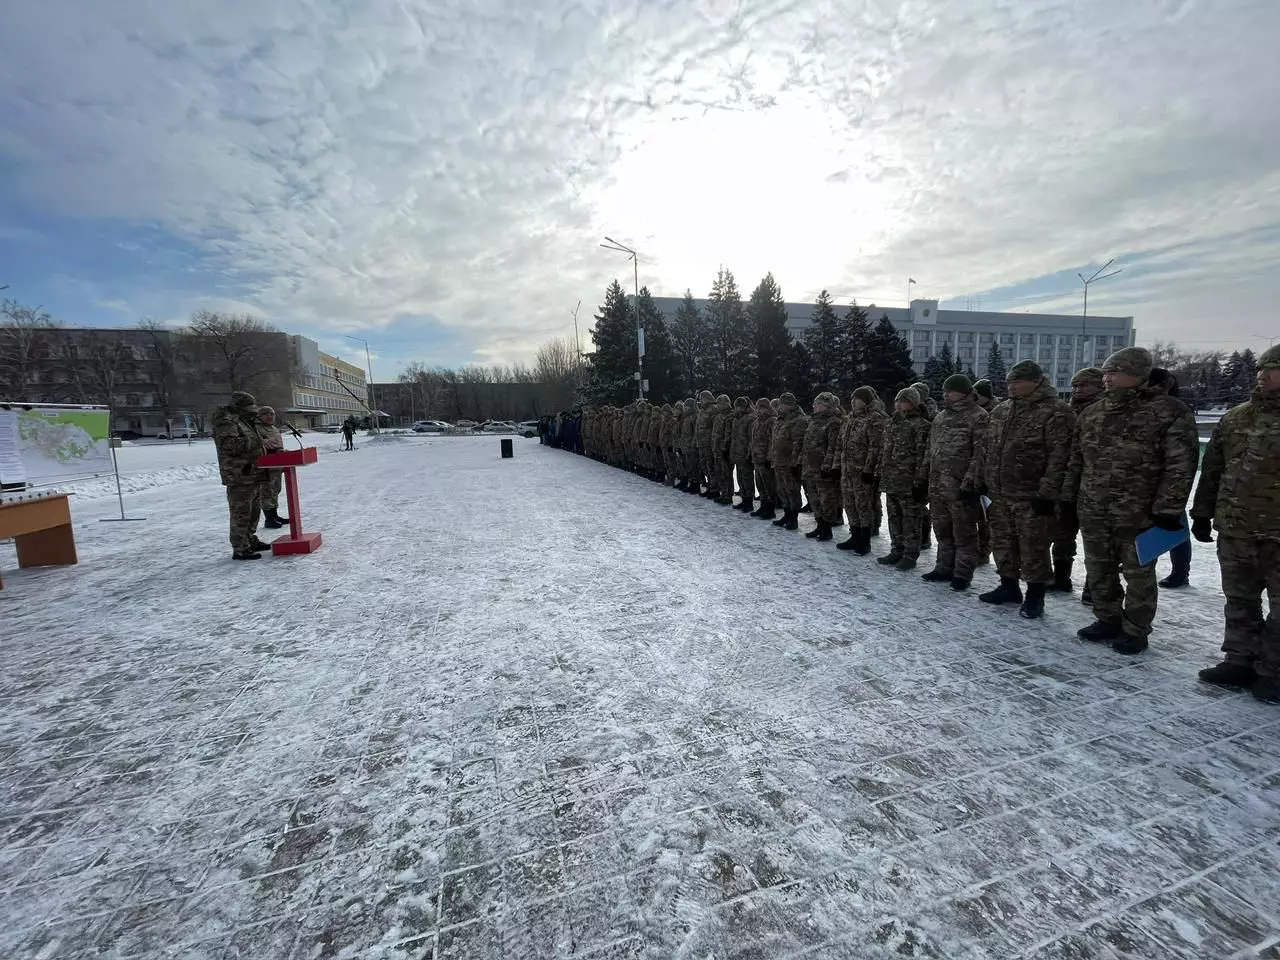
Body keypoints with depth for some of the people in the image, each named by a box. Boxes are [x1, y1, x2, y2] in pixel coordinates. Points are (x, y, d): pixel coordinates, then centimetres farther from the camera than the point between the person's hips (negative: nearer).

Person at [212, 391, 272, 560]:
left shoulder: (245, 422, 21)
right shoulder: (226, 422, -12)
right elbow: (229, 445, -26)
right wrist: (251, 442, -22)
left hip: (253, 475, 10)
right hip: (239, 477, -10)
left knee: (254, 511, 19)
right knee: (241, 513, -8)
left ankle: (250, 540, 31)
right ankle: (239, 549, -4)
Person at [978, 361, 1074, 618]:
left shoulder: (1055, 412, -11)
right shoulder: (1001, 411, 12)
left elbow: (1058, 457, -16)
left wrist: (1047, 493, -19)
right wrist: (985, 481, 15)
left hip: (1031, 496, -7)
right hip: (999, 493, 7)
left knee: (1033, 548, 2)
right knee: (1003, 543, 15)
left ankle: (1035, 595, 15)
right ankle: (1009, 587, 30)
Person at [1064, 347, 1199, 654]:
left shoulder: (1169, 411, -9)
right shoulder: (1092, 414, 8)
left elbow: (1180, 465, -12)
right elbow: (1076, 460, 14)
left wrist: (1168, 509, -16)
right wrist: (1069, 499, 12)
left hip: (1139, 515, -5)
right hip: (1093, 513, 6)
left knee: (1138, 574, 7)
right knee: (1099, 570, 15)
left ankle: (1135, 631, 21)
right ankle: (1108, 621, 30)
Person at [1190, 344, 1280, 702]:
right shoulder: (1235, 417, 8)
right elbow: (1212, 469, 13)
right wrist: (1202, 513, 11)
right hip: (1234, 530, 5)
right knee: (1240, 601, 14)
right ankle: (1240, 660, 25)